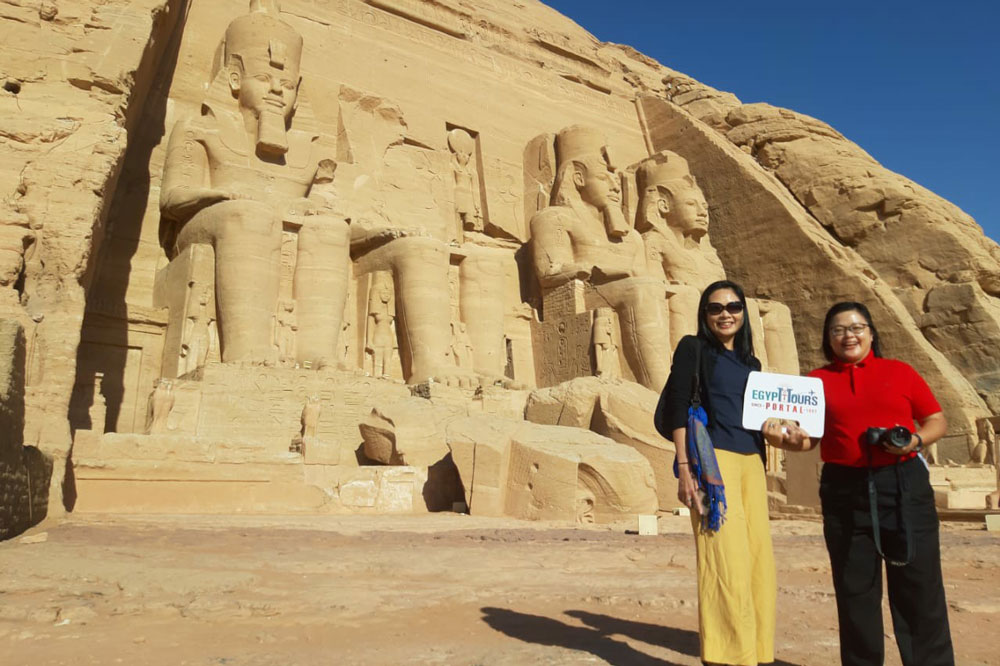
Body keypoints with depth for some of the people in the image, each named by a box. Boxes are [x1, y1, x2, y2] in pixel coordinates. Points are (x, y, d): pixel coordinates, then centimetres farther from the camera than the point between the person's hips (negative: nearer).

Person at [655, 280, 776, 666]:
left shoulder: (750, 361, 20)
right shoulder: (693, 348, 2)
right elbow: (677, 407, -6)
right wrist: (684, 467, -15)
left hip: (751, 463, 7)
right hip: (713, 460, -7)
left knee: (759, 561, 6)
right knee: (727, 560, -11)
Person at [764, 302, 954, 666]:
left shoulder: (900, 372, 8)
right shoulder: (817, 380, 8)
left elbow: (937, 421, 9)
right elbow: (809, 437, 6)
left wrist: (916, 440, -11)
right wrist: (785, 438, -15)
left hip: (905, 485, 0)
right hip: (844, 492, 1)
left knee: (919, 585, 4)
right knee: (855, 588, 8)